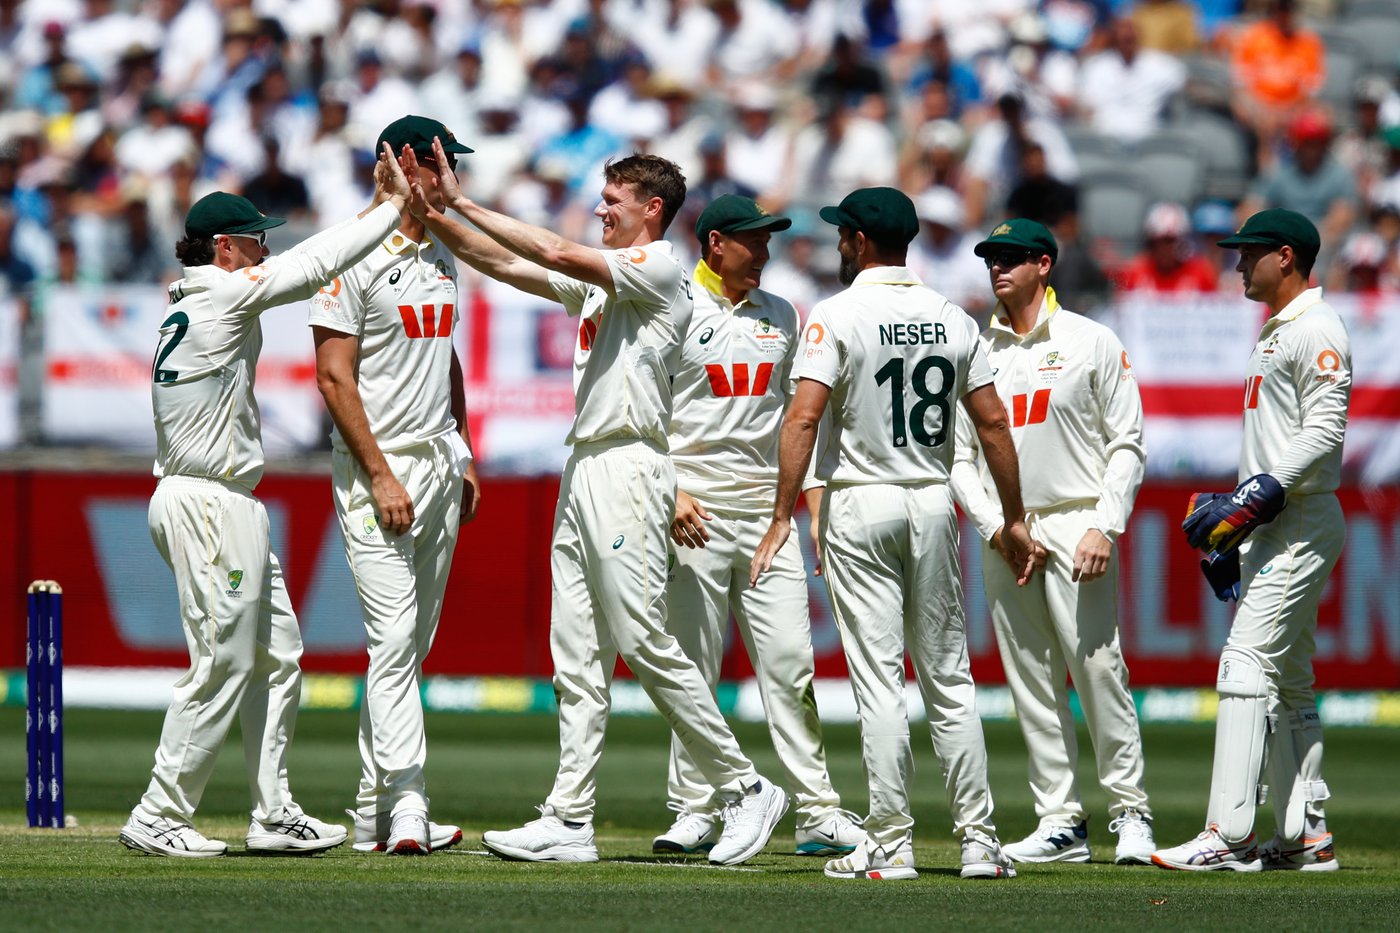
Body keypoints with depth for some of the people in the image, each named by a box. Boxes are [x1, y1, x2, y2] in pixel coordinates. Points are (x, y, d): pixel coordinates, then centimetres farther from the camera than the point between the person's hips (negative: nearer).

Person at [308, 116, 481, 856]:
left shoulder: (440, 256, 14)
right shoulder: (353, 259, -10)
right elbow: (334, 378, -14)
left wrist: (465, 457, 16)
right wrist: (381, 476, -18)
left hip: (439, 466, 8)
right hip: (378, 468, -8)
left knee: (413, 646, 8)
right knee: (393, 637, -14)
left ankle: (373, 813, 13)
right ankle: (407, 806, -19)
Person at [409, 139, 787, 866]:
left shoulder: (660, 267, -6)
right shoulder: (599, 280, 21)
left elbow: (557, 253, -17)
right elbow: (507, 265, 19)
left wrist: (465, 204, -13)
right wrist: (434, 217, 7)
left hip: (629, 469, -9)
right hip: (583, 472, 9)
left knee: (644, 644, -11)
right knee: (577, 657, 5)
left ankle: (745, 789, -2)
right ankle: (569, 820, 4)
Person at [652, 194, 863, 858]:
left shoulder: (781, 316, 14)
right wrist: (669, 492, -15)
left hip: (767, 507, 4)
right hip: (695, 509, -4)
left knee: (790, 664, -1)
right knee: (693, 668, 0)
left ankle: (818, 814, -2)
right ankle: (694, 812, 6)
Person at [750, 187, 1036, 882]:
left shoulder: (838, 316, -9)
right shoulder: (953, 320, 6)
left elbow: (803, 418, -17)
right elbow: (992, 421, 6)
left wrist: (783, 518, -17)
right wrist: (1013, 520, 12)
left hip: (860, 507, -4)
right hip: (934, 505, 4)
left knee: (878, 680, -4)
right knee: (948, 677, 9)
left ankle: (890, 844, -5)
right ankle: (979, 842, 7)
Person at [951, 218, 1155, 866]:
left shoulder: (1092, 343, 3)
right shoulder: (975, 351, 12)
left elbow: (1127, 444, 1)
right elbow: (959, 454, 12)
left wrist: (1104, 528, -11)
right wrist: (995, 526, -3)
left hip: (1077, 526, -4)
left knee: (1098, 668, -10)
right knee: (1031, 683, 3)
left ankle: (1129, 813, -3)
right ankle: (1061, 822, 7)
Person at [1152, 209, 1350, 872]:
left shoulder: (1317, 331, -11)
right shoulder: (1277, 334, 21)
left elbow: (1324, 433, -20)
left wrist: (1251, 501, -23)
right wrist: (1235, 520, 19)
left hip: (1301, 522, -11)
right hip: (1270, 529, 11)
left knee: (1246, 669, -16)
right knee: (1289, 683, 11)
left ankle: (1228, 836, -21)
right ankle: (1305, 836, 13)